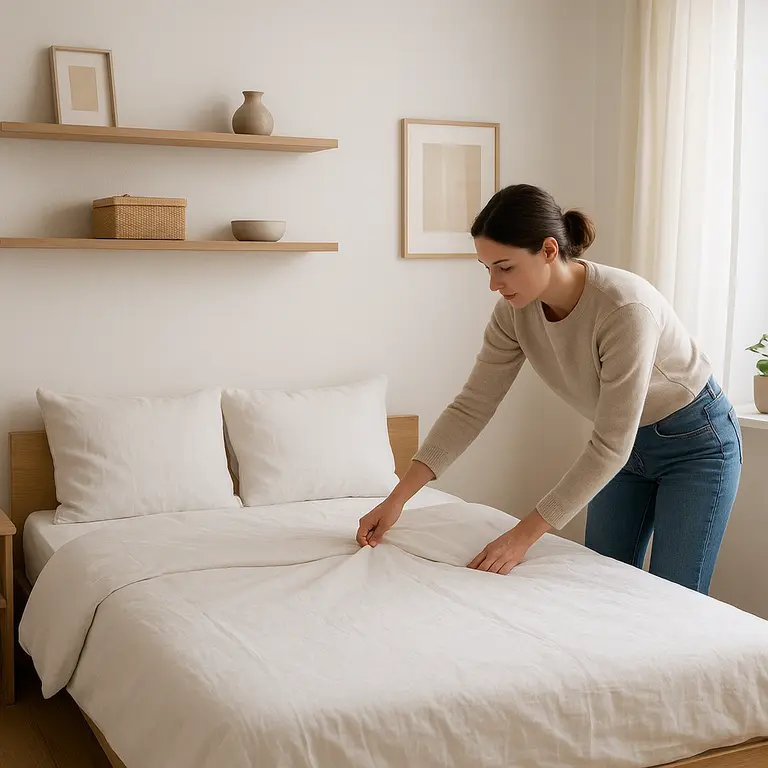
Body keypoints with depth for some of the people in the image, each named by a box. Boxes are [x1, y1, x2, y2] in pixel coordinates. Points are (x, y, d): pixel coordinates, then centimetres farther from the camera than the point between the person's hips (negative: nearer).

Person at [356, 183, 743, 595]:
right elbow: (472, 405, -12)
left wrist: (525, 534, -31)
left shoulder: (626, 308, -36)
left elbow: (610, 447, -33)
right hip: (626, 443, 6)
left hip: (696, 440, -6)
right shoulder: (515, 311, -16)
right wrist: (397, 497, -18)